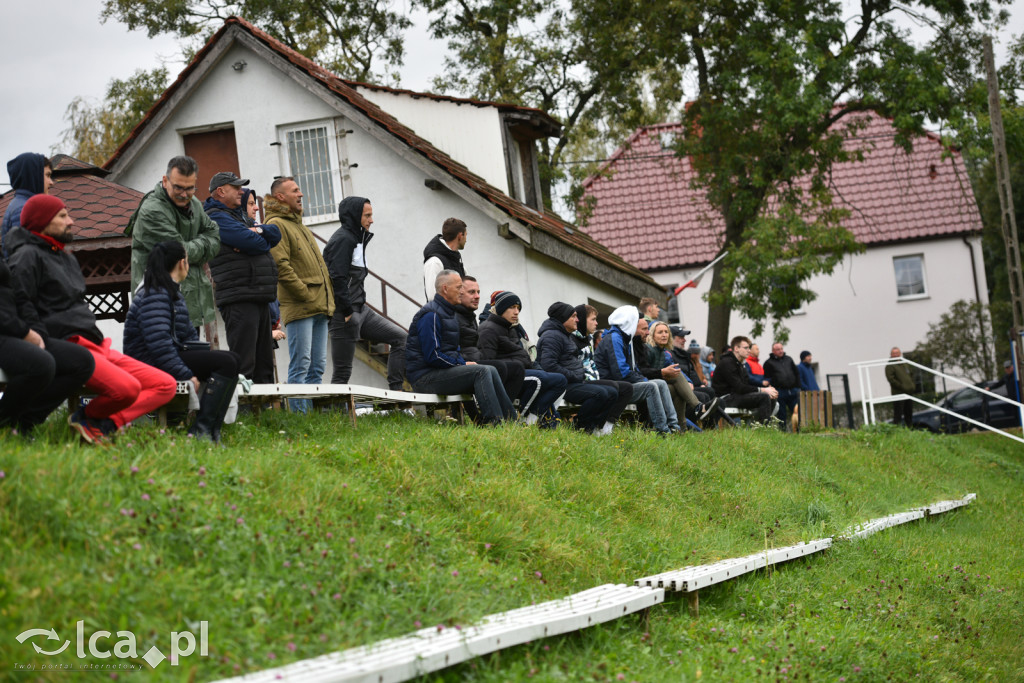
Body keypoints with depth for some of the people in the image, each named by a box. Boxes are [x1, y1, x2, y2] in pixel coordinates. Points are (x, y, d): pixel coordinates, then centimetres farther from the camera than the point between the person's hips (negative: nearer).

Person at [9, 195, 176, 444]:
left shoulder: (67, 258, 27)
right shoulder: (28, 256, -3)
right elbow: (21, 306, -16)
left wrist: (100, 345, 20)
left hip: (97, 347, 10)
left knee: (166, 385, -2)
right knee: (126, 388, -33)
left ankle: (105, 424, -13)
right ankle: (88, 417, -4)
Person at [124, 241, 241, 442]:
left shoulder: (173, 293, 20)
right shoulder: (155, 296, -14)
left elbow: (188, 334, 25)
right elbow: (158, 343, -25)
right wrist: (187, 376, -25)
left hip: (170, 357, 11)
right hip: (150, 364, -11)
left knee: (231, 359, 3)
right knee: (227, 362, -20)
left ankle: (212, 429, -8)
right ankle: (200, 430, -27)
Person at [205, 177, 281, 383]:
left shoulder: (240, 216, 24)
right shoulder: (216, 217, -7)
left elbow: (275, 235, 14)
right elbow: (253, 243, -17)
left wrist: (259, 231, -7)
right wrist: (263, 241, 5)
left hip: (260, 300, 10)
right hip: (239, 300, -10)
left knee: (263, 366, 11)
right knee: (243, 366, -14)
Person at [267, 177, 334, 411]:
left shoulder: (299, 225, 24)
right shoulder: (276, 224, -5)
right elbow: (281, 265, -15)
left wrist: (327, 299, 15)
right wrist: (306, 295, -16)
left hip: (319, 308, 9)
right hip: (299, 308, -9)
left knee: (318, 366, 8)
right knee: (300, 365, -10)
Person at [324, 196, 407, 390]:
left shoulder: (356, 239, 18)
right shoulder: (343, 239, -13)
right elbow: (337, 279, -21)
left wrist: (359, 306, 14)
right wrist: (348, 312, -21)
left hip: (361, 310, 10)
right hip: (345, 315, -10)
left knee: (400, 338, 7)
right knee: (342, 371, -6)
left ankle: (395, 392, 5)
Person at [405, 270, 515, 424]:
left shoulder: (447, 313, 21)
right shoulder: (431, 315, -14)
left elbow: (453, 350, 27)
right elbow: (432, 356, -20)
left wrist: (464, 363, 6)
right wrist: (463, 364, -12)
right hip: (425, 376, -10)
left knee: (490, 371, -4)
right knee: (482, 371, -21)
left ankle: (511, 419, -9)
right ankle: (494, 421, -26)